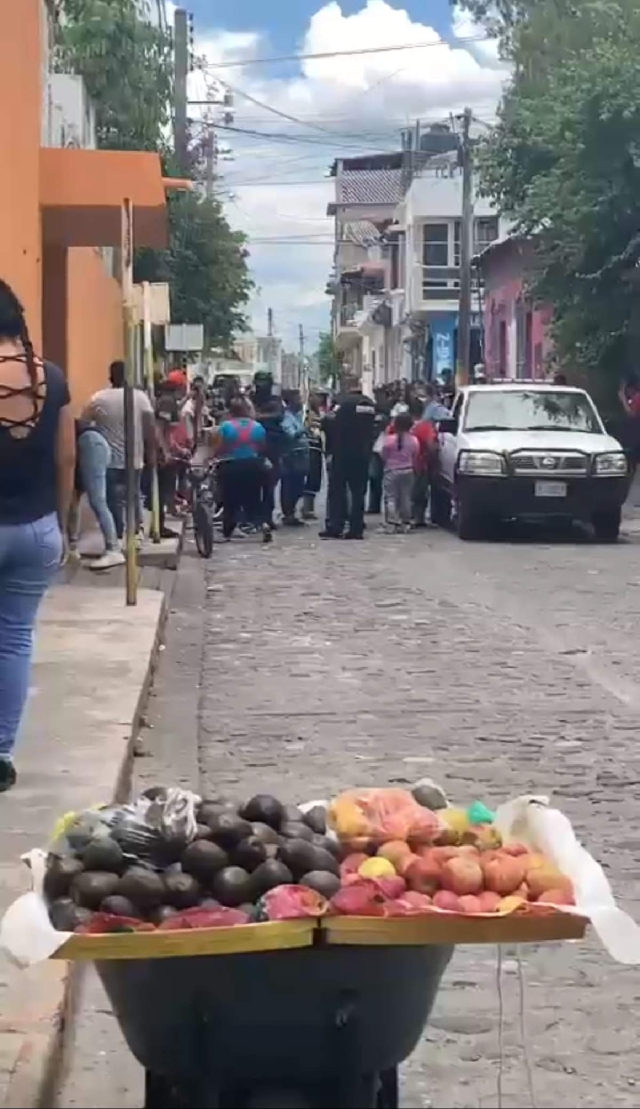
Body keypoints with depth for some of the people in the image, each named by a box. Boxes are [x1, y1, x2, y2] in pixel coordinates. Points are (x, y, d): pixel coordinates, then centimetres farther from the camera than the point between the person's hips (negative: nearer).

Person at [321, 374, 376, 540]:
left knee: (337, 489, 1)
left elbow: (331, 424, -14)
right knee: (358, 490, 8)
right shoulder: (370, 404, 8)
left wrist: (329, 447, -4)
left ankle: (335, 527, -4)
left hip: (343, 452, -5)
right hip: (363, 453, 5)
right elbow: (373, 428, 13)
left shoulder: (343, 402, -11)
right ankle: (357, 529, 6)